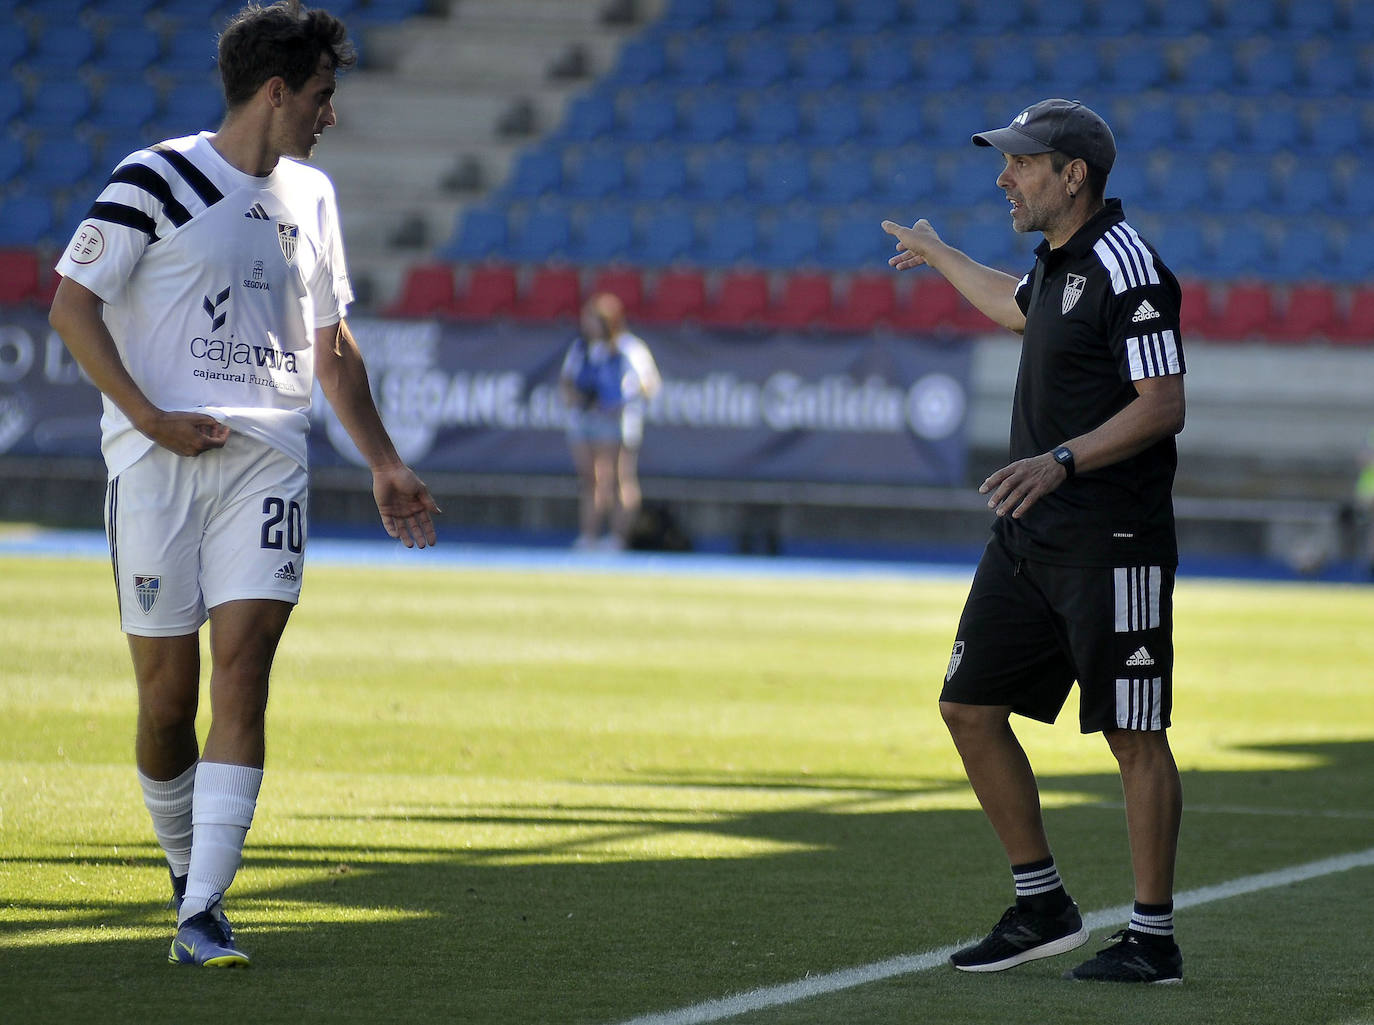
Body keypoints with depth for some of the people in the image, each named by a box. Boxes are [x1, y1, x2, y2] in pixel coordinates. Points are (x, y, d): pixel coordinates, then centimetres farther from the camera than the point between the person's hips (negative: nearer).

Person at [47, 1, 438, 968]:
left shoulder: (311, 195, 16)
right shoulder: (156, 179, -3)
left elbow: (332, 344, 26)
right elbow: (72, 305, -6)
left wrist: (384, 463, 24)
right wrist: (149, 417, -14)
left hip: (268, 459, 4)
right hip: (160, 461, -4)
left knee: (244, 670, -12)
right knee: (167, 692, -1)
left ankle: (204, 914, -17)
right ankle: (186, 870, 24)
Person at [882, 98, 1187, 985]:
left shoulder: (1126, 268, -14)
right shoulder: (1060, 262, 14)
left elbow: (1164, 407, -20)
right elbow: (1016, 307, 39)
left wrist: (1064, 460, -29)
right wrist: (939, 257, 54)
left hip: (1113, 544, -10)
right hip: (1031, 537, 10)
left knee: (1134, 737, -4)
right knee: (970, 707, 8)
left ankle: (1155, 938, 3)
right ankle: (1043, 908, 17)